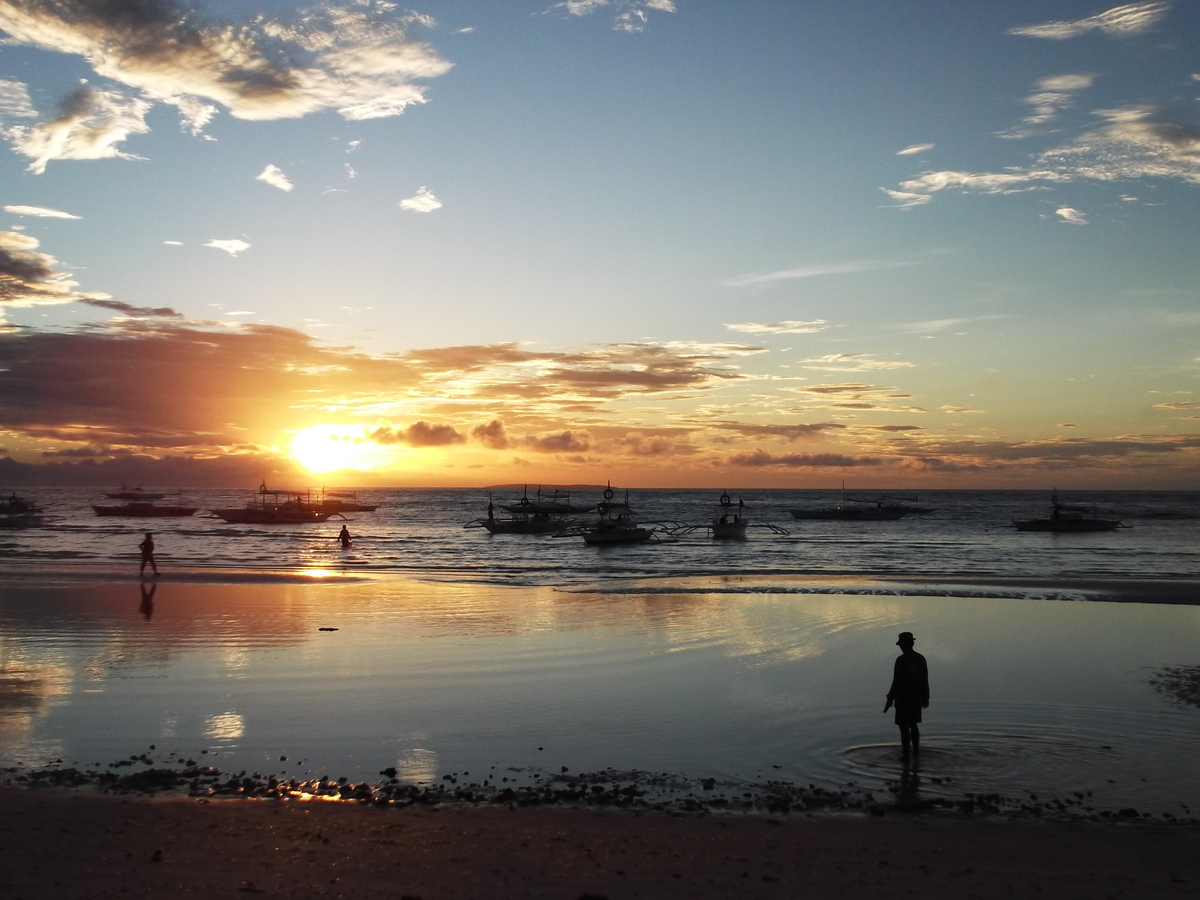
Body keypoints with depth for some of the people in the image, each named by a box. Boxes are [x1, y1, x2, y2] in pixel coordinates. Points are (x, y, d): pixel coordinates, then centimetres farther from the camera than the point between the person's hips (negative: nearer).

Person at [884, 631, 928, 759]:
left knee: (904, 727, 1)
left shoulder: (901, 660, -17)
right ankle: (916, 750, 27)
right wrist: (925, 697, 18)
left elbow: (896, 682, -17)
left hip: (903, 699, -6)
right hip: (916, 699, 6)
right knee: (913, 725, 20)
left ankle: (906, 754, 3)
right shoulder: (921, 659, 1)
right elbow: (925, 681, 7)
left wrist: (890, 699, -11)